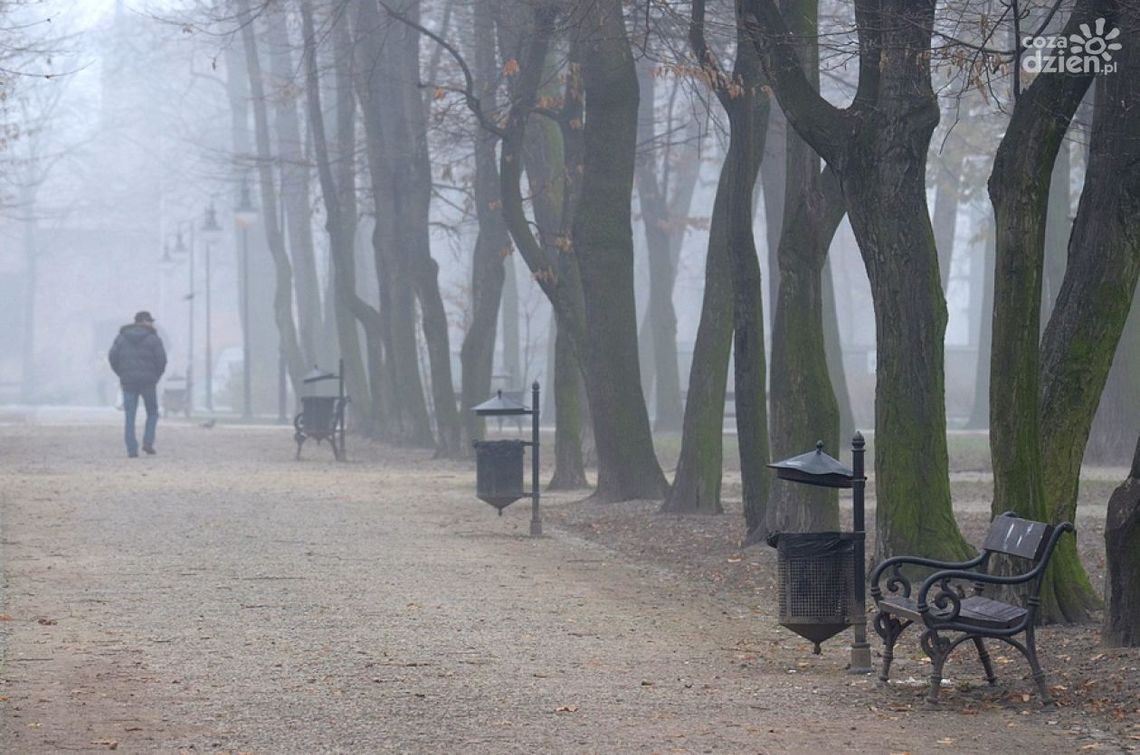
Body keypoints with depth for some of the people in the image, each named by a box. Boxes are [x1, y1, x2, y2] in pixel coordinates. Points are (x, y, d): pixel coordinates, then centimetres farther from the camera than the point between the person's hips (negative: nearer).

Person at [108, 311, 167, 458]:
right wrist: (156, 376, 9)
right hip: (148, 382, -2)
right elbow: (161, 359, -7)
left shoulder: (121, 337, 7)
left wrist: (122, 374, 11)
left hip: (128, 381, 2)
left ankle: (132, 449, -4)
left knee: (130, 417, 4)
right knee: (152, 413, 14)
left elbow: (112, 357, 0)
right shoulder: (153, 338, -2)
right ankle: (148, 442, -2)